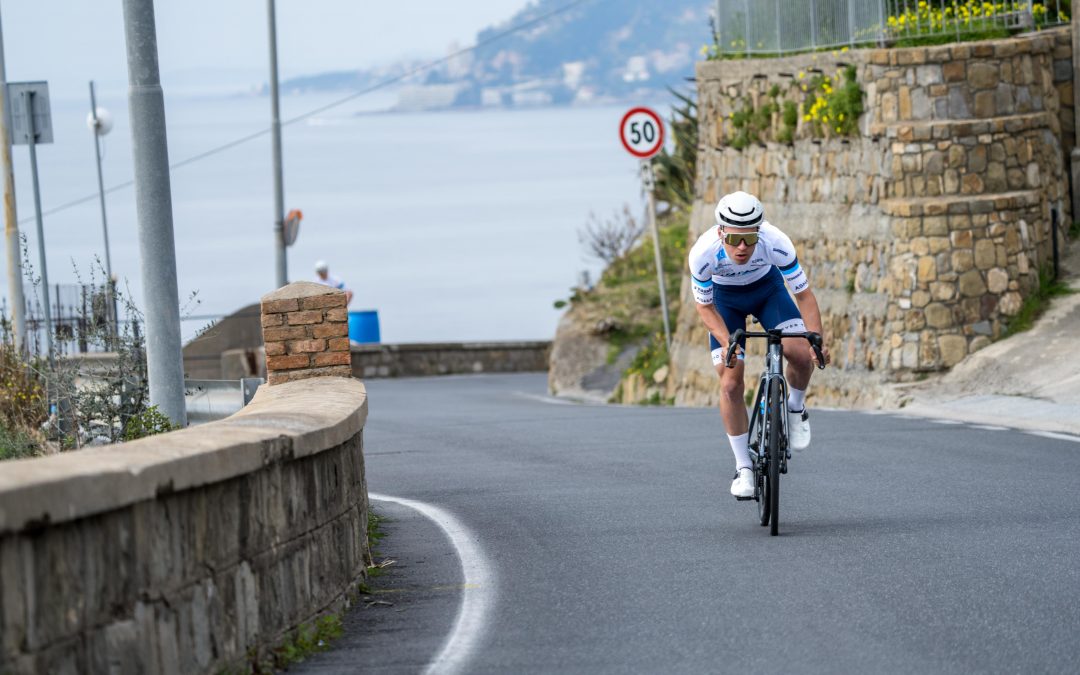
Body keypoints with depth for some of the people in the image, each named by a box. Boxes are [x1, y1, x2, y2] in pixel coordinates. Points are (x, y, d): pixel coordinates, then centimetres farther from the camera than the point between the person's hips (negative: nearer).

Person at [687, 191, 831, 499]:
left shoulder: (776, 243, -37)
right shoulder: (703, 254, -36)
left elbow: (804, 294, -25)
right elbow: (704, 305, -18)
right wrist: (726, 342, -34)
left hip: (767, 288, 0)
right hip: (725, 298, 0)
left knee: (800, 353, -23)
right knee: (730, 384, -10)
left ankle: (796, 408, 9)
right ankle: (743, 467, 4)